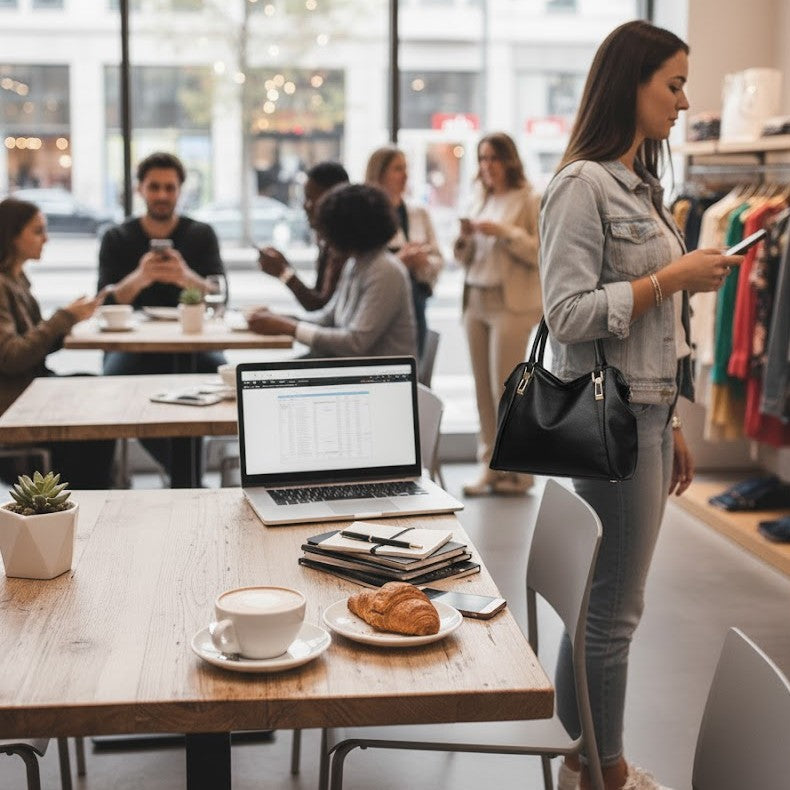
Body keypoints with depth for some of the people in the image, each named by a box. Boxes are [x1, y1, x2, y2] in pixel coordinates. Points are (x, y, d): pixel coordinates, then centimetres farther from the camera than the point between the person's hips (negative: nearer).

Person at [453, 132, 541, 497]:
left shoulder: (529, 200, -4)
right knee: (483, 388, 5)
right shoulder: (479, 201, 15)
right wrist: (466, 237, -2)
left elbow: (542, 252, -12)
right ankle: (489, 464, 10)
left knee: (505, 388, -6)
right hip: (476, 300, 6)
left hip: (511, 304, -6)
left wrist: (504, 232, -18)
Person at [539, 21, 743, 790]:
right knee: (614, 608, -1)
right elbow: (568, 314, -18)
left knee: (602, 602, 14)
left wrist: (670, 425, 18)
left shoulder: (640, 184, 17)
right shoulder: (583, 185, -11)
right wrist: (673, 278, -15)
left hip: (647, 413, 9)